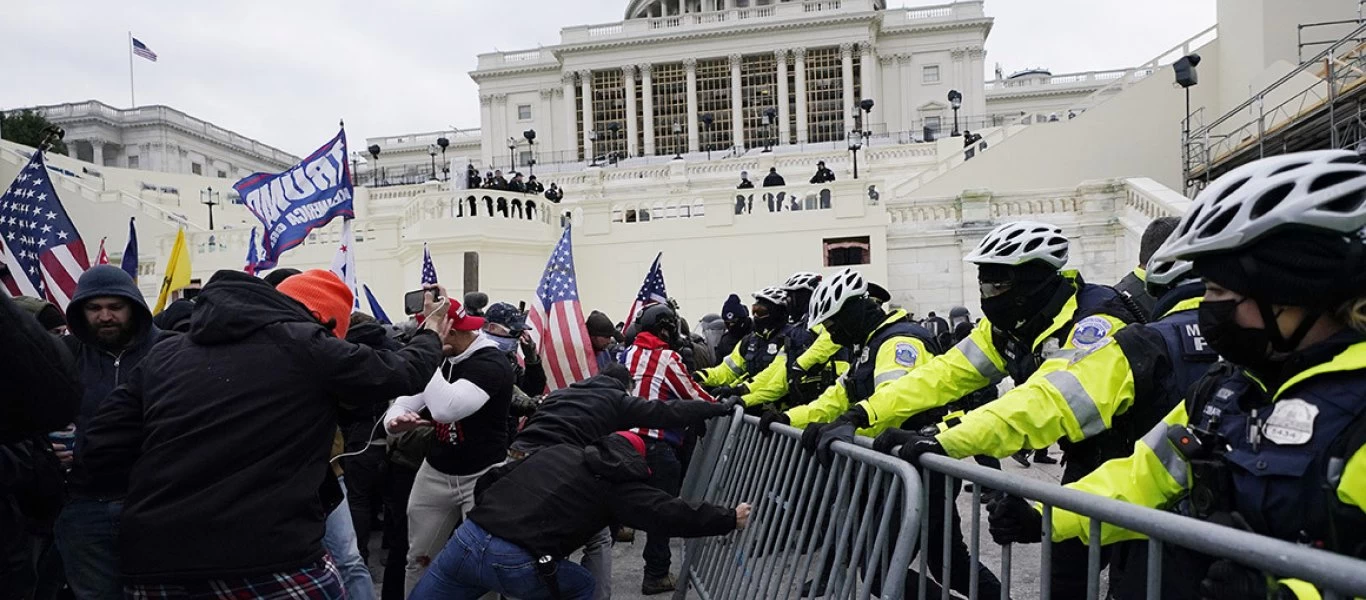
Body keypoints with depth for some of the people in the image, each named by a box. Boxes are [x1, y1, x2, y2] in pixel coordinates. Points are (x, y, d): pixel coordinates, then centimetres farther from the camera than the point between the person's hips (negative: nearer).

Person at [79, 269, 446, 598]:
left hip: (152, 567, 6)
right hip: (270, 565, -5)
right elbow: (403, 372, 9)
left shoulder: (164, 355, 12)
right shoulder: (305, 347, -3)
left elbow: (99, 455, 10)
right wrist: (431, 334, 29)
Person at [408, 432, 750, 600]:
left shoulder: (560, 450, 20)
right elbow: (670, 515, 4)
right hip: (515, 564, -4)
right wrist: (730, 519, 15)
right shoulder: (617, 482, 6)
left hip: (469, 538, 4)